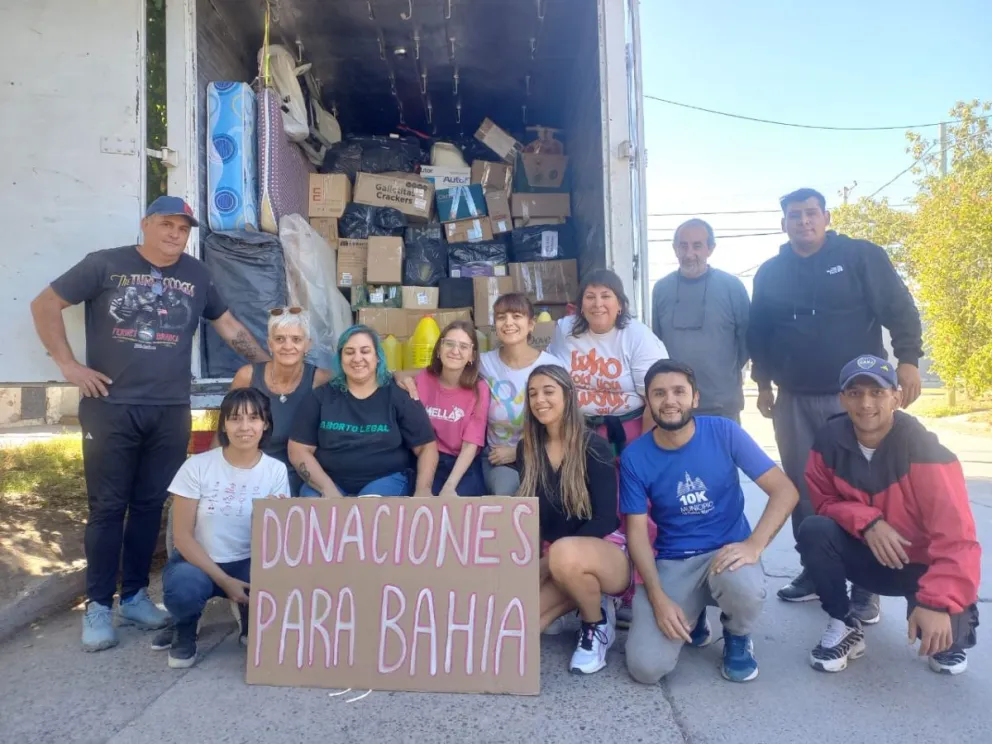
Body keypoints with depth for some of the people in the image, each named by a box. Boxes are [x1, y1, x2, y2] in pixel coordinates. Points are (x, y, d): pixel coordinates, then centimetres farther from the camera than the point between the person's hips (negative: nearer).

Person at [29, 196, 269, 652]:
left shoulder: (196, 275, 11)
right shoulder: (105, 265, 1)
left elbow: (228, 325, 19)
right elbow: (44, 305, 4)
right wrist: (68, 364, -3)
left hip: (170, 412, 3)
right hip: (110, 408, -3)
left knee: (150, 506, 10)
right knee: (107, 507, 3)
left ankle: (135, 595, 23)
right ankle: (98, 604, 15)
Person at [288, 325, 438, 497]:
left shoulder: (399, 395, 0)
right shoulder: (321, 396, 4)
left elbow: (426, 446, -1)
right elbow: (298, 450, 1)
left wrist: (423, 490, -18)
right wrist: (328, 489, -14)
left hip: (387, 478, -2)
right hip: (328, 480, 2)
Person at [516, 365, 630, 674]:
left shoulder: (594, 447, -12)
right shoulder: (527, 449, 3)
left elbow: (605, 520, -16)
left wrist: (550, 559, -22)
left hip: (606, 553, -5)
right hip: (550, 562, 5)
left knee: (564, 554, -39)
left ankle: (598, 624, -8)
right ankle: (581, 595, 9)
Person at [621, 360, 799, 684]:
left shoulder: (724, 432, -9)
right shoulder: (635, 457, -7)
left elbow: (785, 490, -10)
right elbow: (637, 530, -5)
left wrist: (753, 545, -26)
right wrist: (658, 598, -17)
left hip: (726, 552, 0)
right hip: (671, 563, 1)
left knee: (745, 588, -38)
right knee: (645, 667, -18)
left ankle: (737, 637, 3)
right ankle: (692, 618, 18)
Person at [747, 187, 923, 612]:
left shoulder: (862, 256, 0)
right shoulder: (769, 274, 9)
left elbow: (899, 310, -3)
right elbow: (758, 335, 14)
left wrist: (908, 360, -14)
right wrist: (763, 383, 11)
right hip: (794, 401, 3)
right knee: (803, 490, 8)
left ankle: (866, 584, 13)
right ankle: (815, 572, 22)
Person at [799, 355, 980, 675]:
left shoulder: (923, 450, -25)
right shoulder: (829, 441, -14)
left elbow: (956, 538, -27)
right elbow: (824, 502, -4)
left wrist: (938, 604, -37)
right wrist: (866, 521, -24)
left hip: (921, 563, -2)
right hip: (868, 556, 2)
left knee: (939, 634, -28)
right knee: (814, 529, -25)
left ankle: (957, 622, 14)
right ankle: (844, 626, -4)